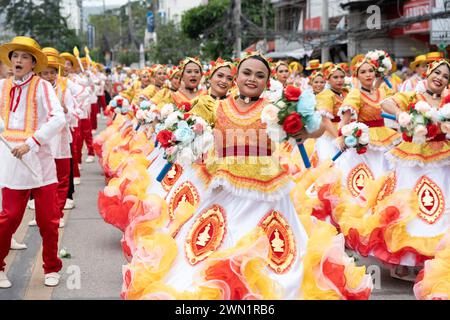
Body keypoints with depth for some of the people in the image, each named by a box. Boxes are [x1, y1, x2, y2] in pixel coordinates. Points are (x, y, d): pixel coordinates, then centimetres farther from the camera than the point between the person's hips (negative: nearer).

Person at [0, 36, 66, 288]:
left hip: (40, 161, -2)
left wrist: (31, 142, -19)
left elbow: (58, 119, -13)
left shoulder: (42, 86, -2)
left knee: (48, 219, 4)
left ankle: (52, 268, 21)